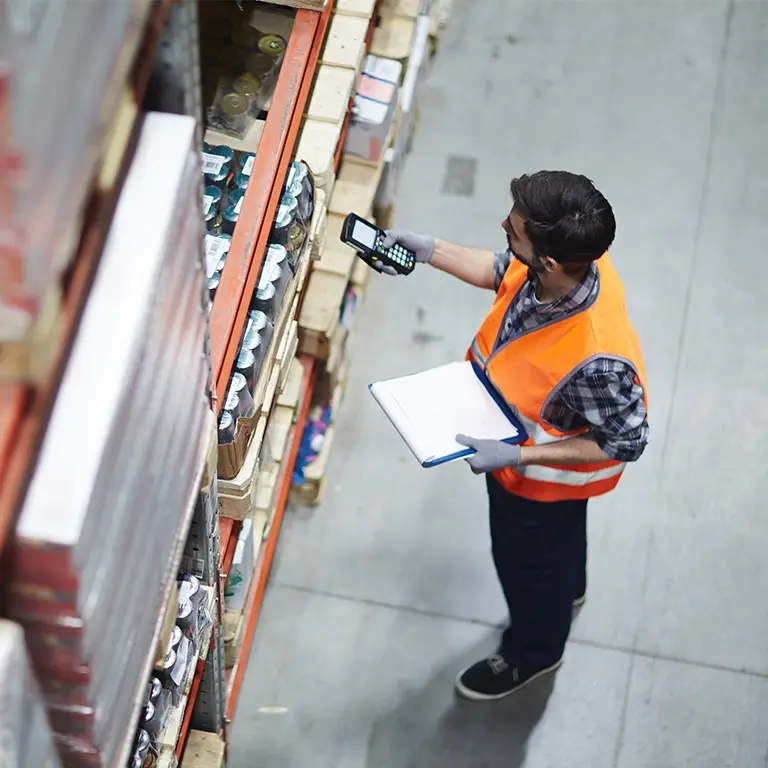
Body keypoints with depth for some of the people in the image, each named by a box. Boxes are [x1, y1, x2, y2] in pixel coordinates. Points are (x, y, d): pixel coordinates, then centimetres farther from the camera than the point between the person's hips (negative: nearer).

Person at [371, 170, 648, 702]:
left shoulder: (597, 359, -48)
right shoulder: (566, 259, -27)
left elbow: (625, 443, -30)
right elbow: (502, 272, -2)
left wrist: (516, 458, -31)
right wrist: (430, 251, -10)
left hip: (545, 474, -6)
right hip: (511, 431, 6)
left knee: (528, 559, 24)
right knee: (560, 535, 36)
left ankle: (532, 653, 57)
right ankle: (567, 590, 69)